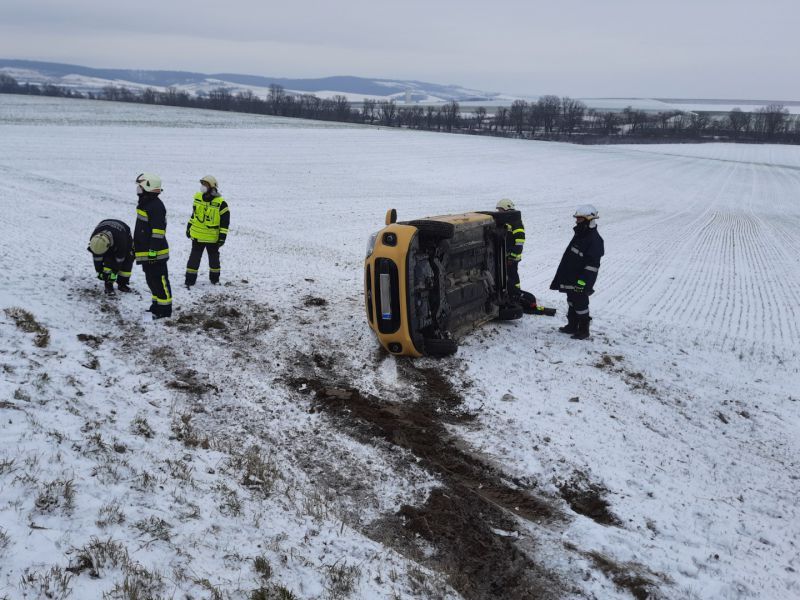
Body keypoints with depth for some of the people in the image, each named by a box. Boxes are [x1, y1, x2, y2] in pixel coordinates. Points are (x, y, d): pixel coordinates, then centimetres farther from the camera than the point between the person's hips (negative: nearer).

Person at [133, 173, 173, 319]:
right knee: (151, 280, 17)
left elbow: (158, 231, -22)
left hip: (155, 253, -10)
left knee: (159, 280, -4)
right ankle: (157, 304, 28)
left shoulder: (156, 206, -18)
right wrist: (136, 246, 27)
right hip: (145, 252, 11)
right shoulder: (144, 204, 15)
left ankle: (165, 309, 2)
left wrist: (153, 250, -24)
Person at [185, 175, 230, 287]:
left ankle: (214, 278, 31)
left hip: (212, 238, -3)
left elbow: (225, 221, -11)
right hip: (197, 235, 3)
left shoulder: (221, 203, -15)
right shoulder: (197, 198, 1)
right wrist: (189, 227, 17)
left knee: (214, 258, 14)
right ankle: (190, 280, 11)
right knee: (194, 257, 4)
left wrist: (222, 237, -13)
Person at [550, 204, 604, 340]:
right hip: (570, 280, 10)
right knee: (572, 303, 17)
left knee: (580, 304, -3)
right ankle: (572, 326, 29)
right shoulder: (579, 235, 13)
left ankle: (583, 330, 7)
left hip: (581, 281, -10)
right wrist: (561, 277, 23)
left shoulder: (595, 240, -17)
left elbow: (592, 265, -22)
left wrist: (582, 281, -26)